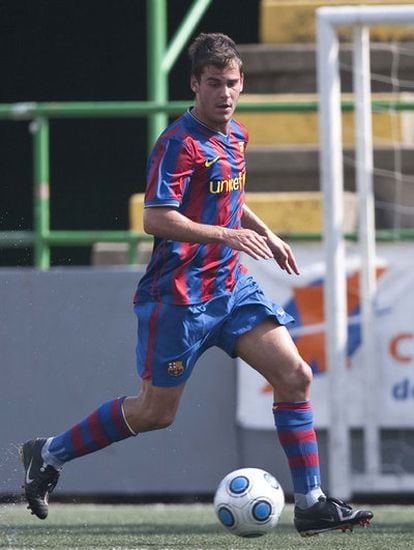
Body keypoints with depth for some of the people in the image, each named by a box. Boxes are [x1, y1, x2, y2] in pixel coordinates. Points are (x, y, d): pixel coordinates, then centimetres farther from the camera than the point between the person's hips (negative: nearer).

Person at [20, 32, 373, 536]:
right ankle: (49, 453, 19)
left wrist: (265, 234, 20)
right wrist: (227, 235, -30)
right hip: (180, 295, -7)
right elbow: (156, 218, -24)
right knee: (156, 411, 1)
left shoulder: (237, 136, 12)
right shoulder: (180, 143, -15)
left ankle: (310, 504, -3)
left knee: (294, 376, -6)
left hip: (231, 286, 7)